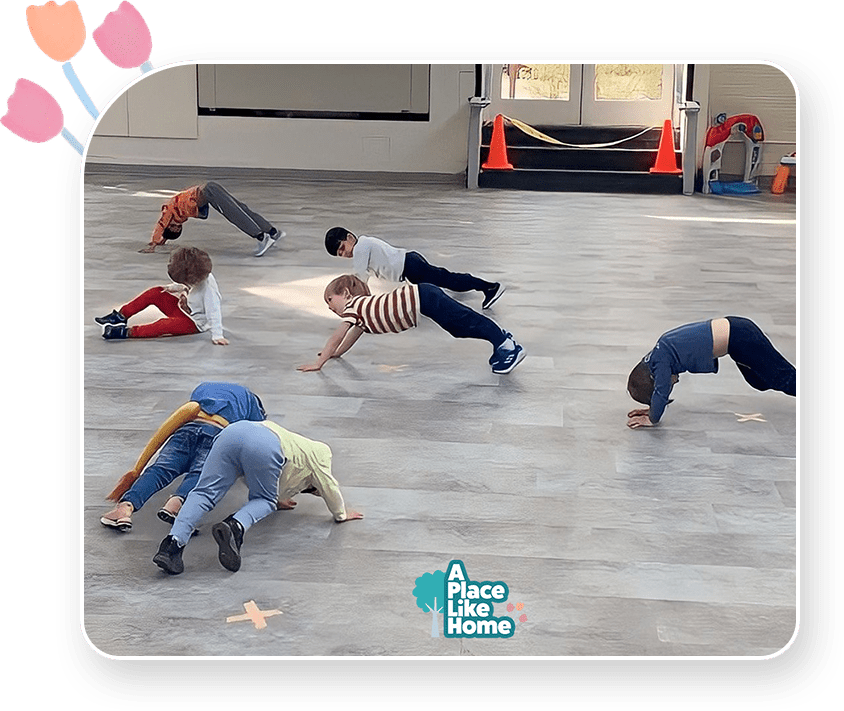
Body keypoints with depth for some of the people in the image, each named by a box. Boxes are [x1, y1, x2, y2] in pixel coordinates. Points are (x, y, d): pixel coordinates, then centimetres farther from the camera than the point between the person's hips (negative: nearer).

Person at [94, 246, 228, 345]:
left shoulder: (208, 290, -31)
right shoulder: (196, 276, -7)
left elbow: (214, 313, -34)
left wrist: (217, 336, -39)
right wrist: (174, 288, 0)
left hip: (195, 323, -9)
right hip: (183, 309, 9)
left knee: (165, 324, -37)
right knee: (155, 293, -6)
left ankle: (127, 332, -36)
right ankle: (121, 315, -4)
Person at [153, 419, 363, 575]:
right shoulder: (319, 452, 28)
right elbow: (328, 486, 25)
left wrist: (277, 500, 68)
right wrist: (341, 514, 39)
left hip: (232, 431, 6)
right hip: (263, 447, -5)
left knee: (204, 493, -2)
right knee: (264, 500, 14)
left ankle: (174, 543, -22)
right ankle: (235, 526, -16)